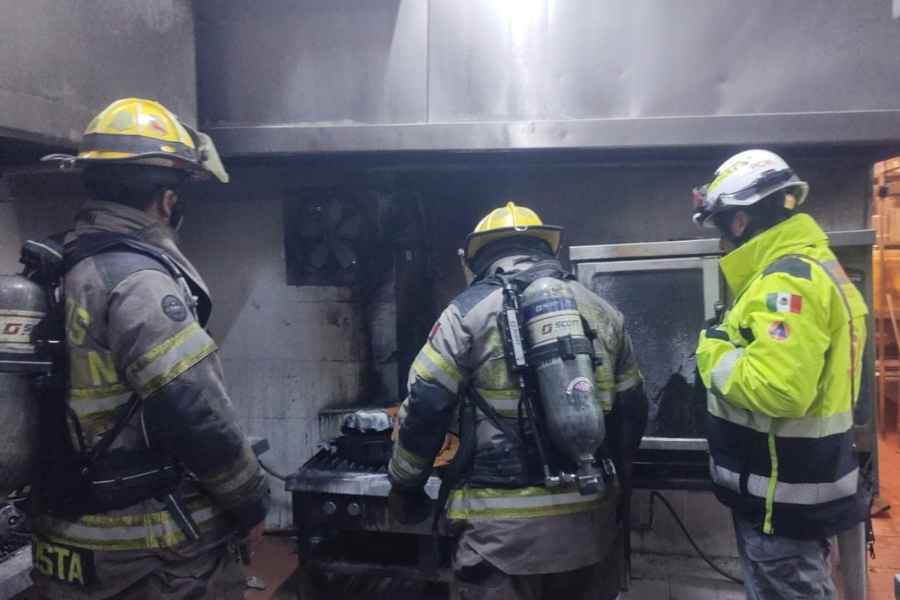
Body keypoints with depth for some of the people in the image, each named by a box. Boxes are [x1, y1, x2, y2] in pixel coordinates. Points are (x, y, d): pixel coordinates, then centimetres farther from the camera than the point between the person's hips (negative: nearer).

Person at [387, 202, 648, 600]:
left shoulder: (470, 310, -5)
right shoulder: (602, 311, 9)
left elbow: (425, 409, -6)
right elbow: (632, 412, 13)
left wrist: (404, 486, 8)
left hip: (503, 526, -4)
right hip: (590, 521, 5)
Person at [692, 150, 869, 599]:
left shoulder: (787, 279, -22)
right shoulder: (806, 266, 12)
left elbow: (778, 388, -32)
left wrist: (715, 354, -18)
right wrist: (733, 349, 4)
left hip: (782, 493, -10)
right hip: (792, 485, 10)